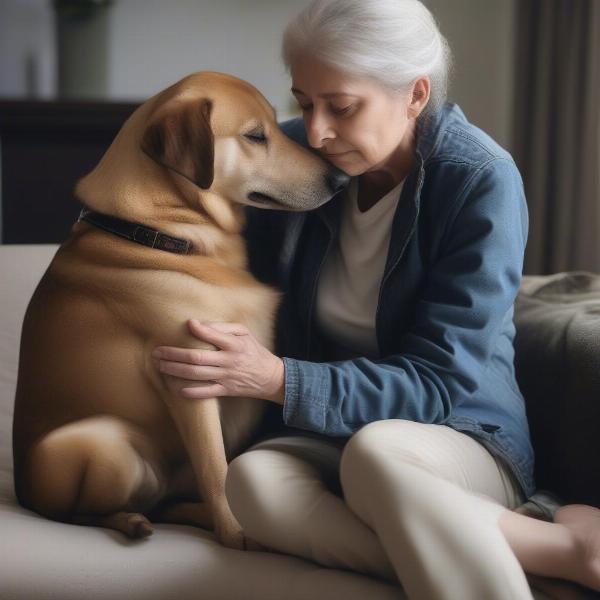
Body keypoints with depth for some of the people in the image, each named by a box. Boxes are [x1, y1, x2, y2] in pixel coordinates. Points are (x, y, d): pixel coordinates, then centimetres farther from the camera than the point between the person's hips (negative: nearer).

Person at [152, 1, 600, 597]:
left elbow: (436, 382, -20)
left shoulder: (481, 183, -16)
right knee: (252, 480, -32)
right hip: (327, 434, 5)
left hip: (463, 436, -5)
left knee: (372, 452, -40)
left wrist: (277, 379, -31)